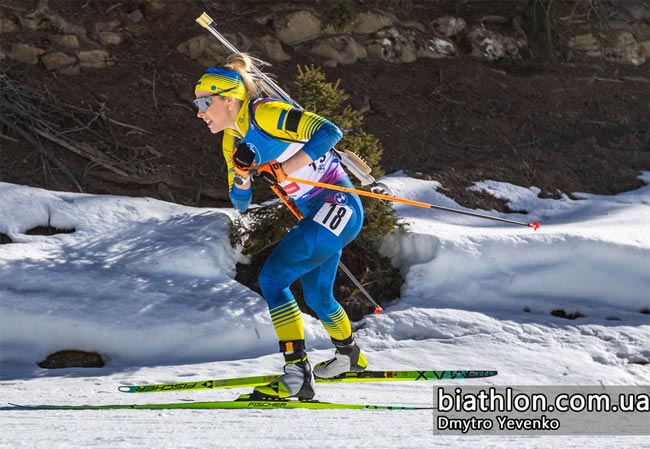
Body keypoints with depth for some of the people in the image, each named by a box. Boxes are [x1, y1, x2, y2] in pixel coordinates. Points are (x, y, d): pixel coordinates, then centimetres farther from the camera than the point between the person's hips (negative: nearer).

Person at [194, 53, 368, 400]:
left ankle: (297, 375, -21)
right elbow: (240, 204, 12)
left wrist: (282, 170, -27)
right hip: (314, 215, 10)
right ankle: (349, 356, 51)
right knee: (316, 296, 24)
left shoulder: (266, 114, -18)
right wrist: (242, 173, -9)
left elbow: (329, 131, -24)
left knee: (272, 278, -18)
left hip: (338, 204, -10)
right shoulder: (233, 141, 8)